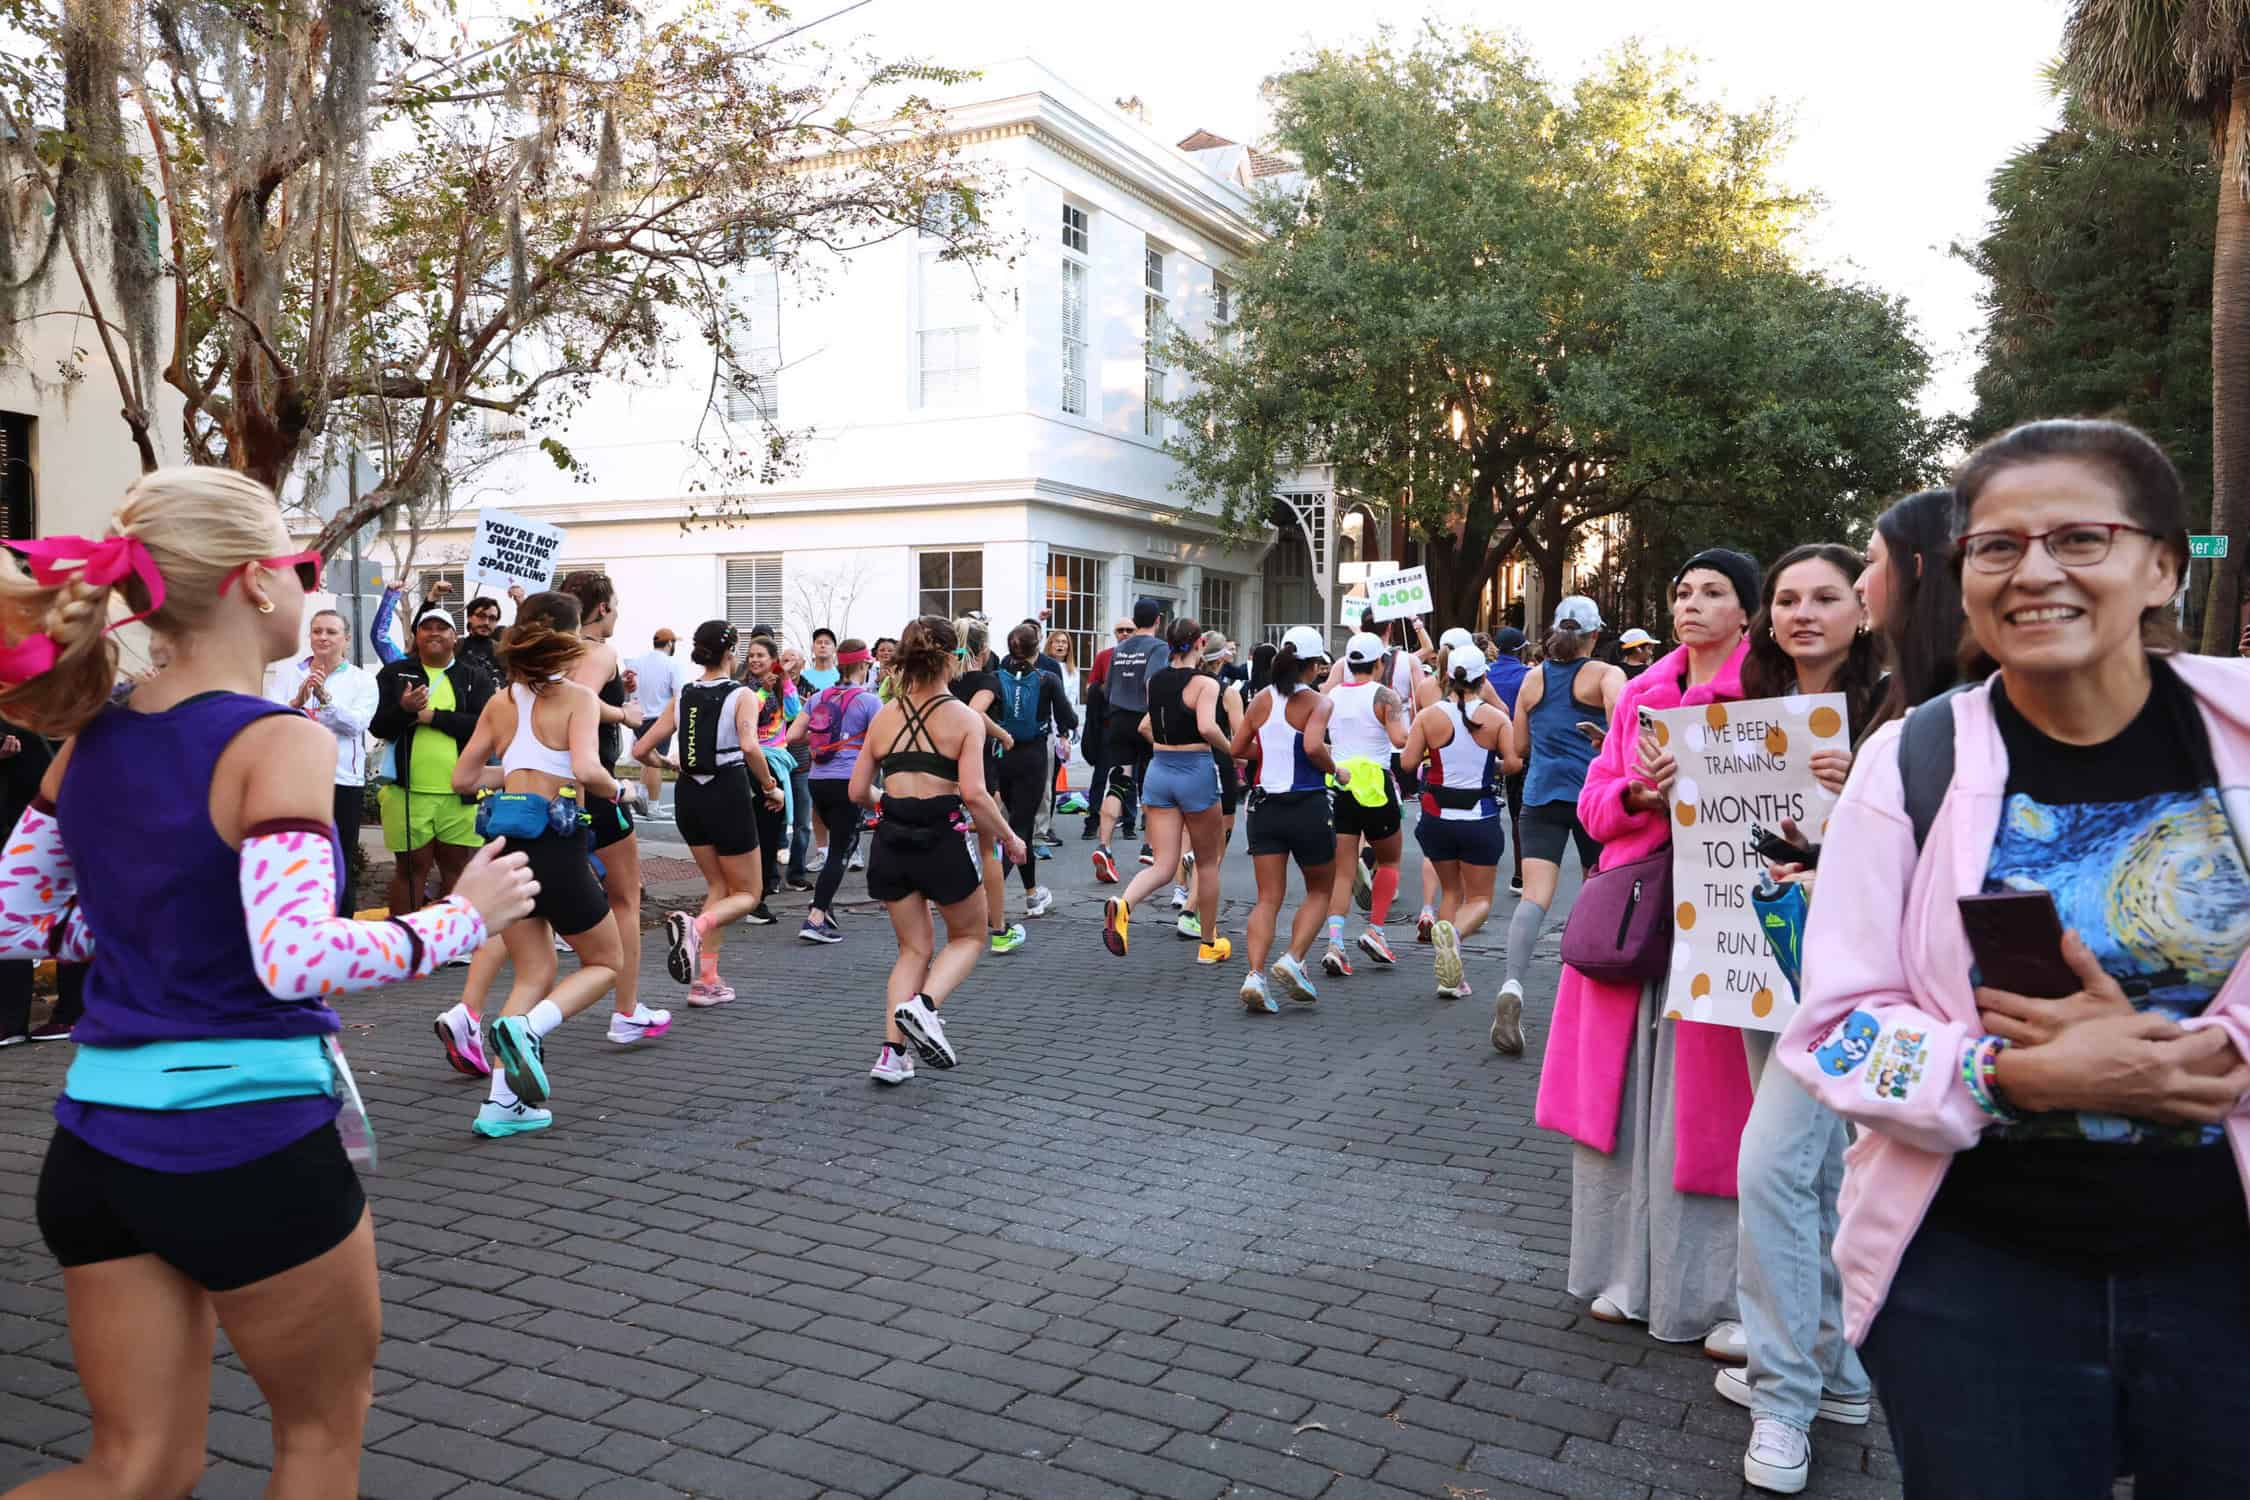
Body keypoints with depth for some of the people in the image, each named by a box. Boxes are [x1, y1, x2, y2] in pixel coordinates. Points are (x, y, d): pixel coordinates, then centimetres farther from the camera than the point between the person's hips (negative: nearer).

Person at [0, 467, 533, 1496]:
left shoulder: (90, 740, 5)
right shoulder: (278, 743, -17)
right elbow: (297, 958, -28)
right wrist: (463, 916, -15)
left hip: (95, 1146, 7)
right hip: (248, 1148, -7)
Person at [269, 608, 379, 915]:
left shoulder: (361, 680, 3)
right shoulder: (288, 671, 7)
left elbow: (357, 723, -13)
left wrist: (325, 697, -27)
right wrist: (297, 701, -23)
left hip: (344, 780, -1)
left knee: (341, 864, 6)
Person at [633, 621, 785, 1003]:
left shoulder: (681, 698, 6)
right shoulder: (742, 695, -9)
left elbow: (640, 749, 5)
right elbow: (749, 746, -25)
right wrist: (771, 787, -12)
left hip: (688, 796, 5)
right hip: (728, 794, -5)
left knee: (719, 887, 21)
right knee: (749, 895, 10)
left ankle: (706, 980, 12)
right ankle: (697, 926, -22)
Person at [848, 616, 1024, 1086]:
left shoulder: (884, 717, 7)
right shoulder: (965, 717, -6)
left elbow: (858, 791, 8)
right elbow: (974, 793, -16)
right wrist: (1009, 838, -3)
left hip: (892, 837, 4)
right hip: (943, 836, -4)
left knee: (914, 949, 18)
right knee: (969, 937, 19)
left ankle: (892, 1053, 7)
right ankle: (923, 1004, -8)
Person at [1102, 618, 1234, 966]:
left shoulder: (1155, 680, 7)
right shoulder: (1205, 683, -11)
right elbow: (1207, 727, -26)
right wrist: (1231, 749, -10)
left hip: (1159, 771, 5)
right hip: (1196, 772, -5)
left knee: (1163, 865, 3)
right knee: (1207, 863, 13)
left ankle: (1123, 905, -27)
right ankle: (1209, 944, 24)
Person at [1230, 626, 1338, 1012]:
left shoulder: (1261, 700, 6)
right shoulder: (1318, 702, -8)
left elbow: (1236, 749, 9)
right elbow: (1314, 747, -25)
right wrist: (1334, 769, -6)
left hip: (1265, 806, 4)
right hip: (1308, 806, -4)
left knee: (1268, 898, 5)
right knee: (1320, 891, 16)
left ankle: (1254, 974, -12)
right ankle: (1293, 959, -2)